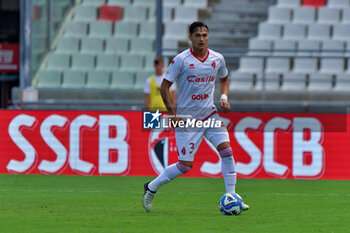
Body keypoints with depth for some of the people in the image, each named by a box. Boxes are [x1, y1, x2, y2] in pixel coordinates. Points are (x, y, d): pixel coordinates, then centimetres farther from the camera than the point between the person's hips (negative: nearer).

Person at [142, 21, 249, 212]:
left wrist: (224, 98, 3)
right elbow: (164, 87, -6)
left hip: (210, 115, 4)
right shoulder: (181, 60, -11)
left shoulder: (217, 59, 3)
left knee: (226, 151, -13)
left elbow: (224, 79, 23)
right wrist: (173, 113, -14)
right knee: (186, 165, -5)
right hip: (187, 120, -4)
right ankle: (152, 187, 17)